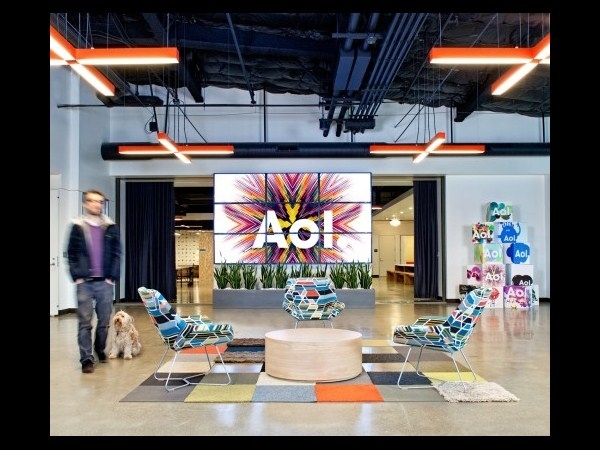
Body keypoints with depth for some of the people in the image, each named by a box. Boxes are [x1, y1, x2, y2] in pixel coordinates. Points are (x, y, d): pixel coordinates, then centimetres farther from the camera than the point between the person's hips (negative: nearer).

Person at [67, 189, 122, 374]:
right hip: (84, 282, -1)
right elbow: (71, 254, 4)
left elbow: (117, 254, 5)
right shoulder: (78, 226, 4)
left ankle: (100, 349, 29)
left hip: (105, 282, 1)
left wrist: (112, 277, -3)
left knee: (104, 320, 8)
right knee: (85, 322, -2)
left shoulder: (111, 227, 6)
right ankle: (86, 358, 2)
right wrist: (77, 276, -6)